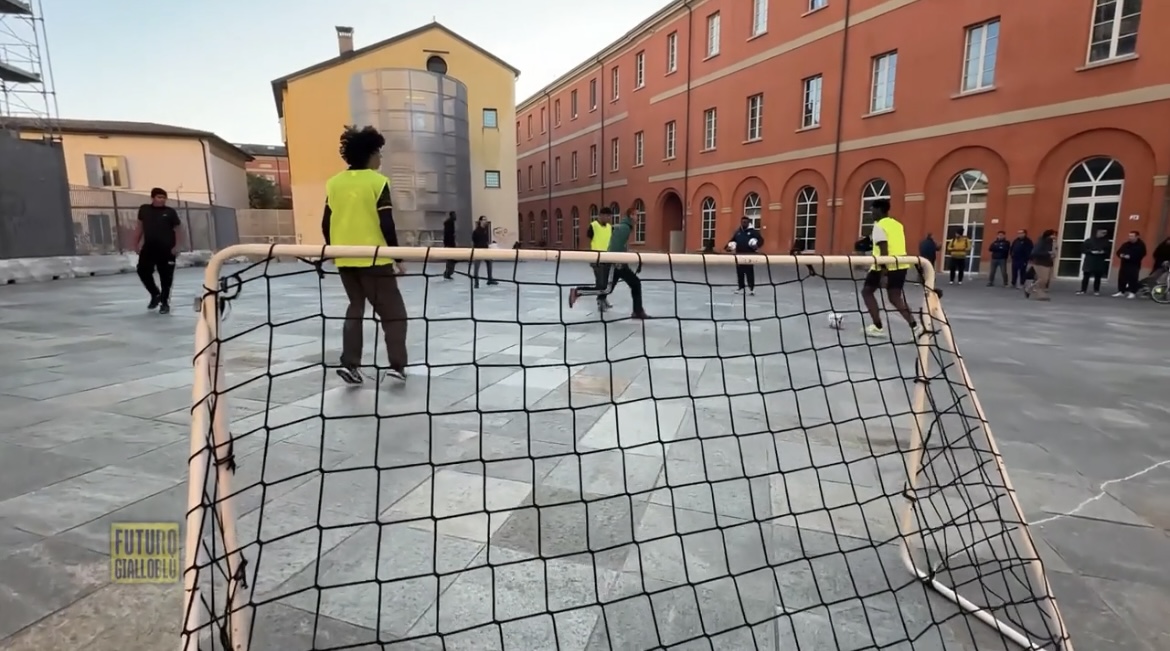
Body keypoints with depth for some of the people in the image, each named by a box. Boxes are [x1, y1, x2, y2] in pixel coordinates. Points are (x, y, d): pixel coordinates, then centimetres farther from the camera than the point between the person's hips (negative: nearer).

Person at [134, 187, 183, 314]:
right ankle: (155, 294, 25)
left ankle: (165, 303, 12)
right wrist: (136, 243, 9)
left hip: (167, 249, -3)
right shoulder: (144, 209, 5)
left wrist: (176, 246, -11)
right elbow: (140, 227, 12)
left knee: (166, 276, 2)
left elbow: (178, 229, -1)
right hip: (148, 247, 3)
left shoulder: (170, 212, -2)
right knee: (143, 271, 2)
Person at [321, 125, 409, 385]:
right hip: (374, 260, -5)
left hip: (345, 260, 5)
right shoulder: (378, 182, -7)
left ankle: (349, 364, 11)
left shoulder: (334, 183, 8)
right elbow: (387, 225, -12)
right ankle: (397, 365, -1)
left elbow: (326, 224, 8)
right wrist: (398, 258, -6)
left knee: (355, 308, 18)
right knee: (394, 312, 5)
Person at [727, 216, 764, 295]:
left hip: (749, 256, -5)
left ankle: (751, 288, -1)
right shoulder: (737, 232, 14)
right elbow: (732, 241, 23)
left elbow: (761, 240, -1)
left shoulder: (753, 231, 1)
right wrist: (730, 246, 3)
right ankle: (741, 288, 16)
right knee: (739, 272, 8)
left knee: (750, 273, -5)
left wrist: (757, 245, -20)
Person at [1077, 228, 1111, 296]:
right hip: (1089, 261, -1)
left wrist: (1103, 252, -14)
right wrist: (1091, 251, -15)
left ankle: (1096, 291, 14)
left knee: (1097, 277, 5)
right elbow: (1083, 249, -1)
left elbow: (1109, 251, 7)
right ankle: (1083, 290, 0)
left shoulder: (1107, 242, 8)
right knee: (1086, 276, -4)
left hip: (1100, 263, 1)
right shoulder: (1089, 241, 3)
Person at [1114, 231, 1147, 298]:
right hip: (1124, 264, 5)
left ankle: (1132, 292, -2)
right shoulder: (1125, 244, 12)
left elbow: (1142, 254, -14)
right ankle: (1121, 291, 13)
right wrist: (1121, 255, -11)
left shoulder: (1141, 245, -4)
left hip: (1134, 265, -5)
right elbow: (1119, 251, 13)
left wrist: (1130, 257, -24)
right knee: (1121, 277, 5)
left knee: (1133, 279, -7)